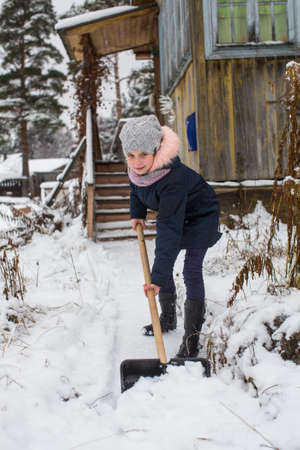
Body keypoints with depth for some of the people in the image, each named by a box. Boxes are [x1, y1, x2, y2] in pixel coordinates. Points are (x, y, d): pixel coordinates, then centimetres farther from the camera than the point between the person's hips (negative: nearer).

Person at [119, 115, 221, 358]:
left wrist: (158, 276, -47)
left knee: (191, 273, -12)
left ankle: (191, 339, -4)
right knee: (164, 266, 11)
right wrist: (137, 214, 4)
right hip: (172, 214, 8)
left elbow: (169, 229, -45)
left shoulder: (173, 178, -42)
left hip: (200, 216, -8)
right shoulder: (137, 167, -20)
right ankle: (168, 319, 31)